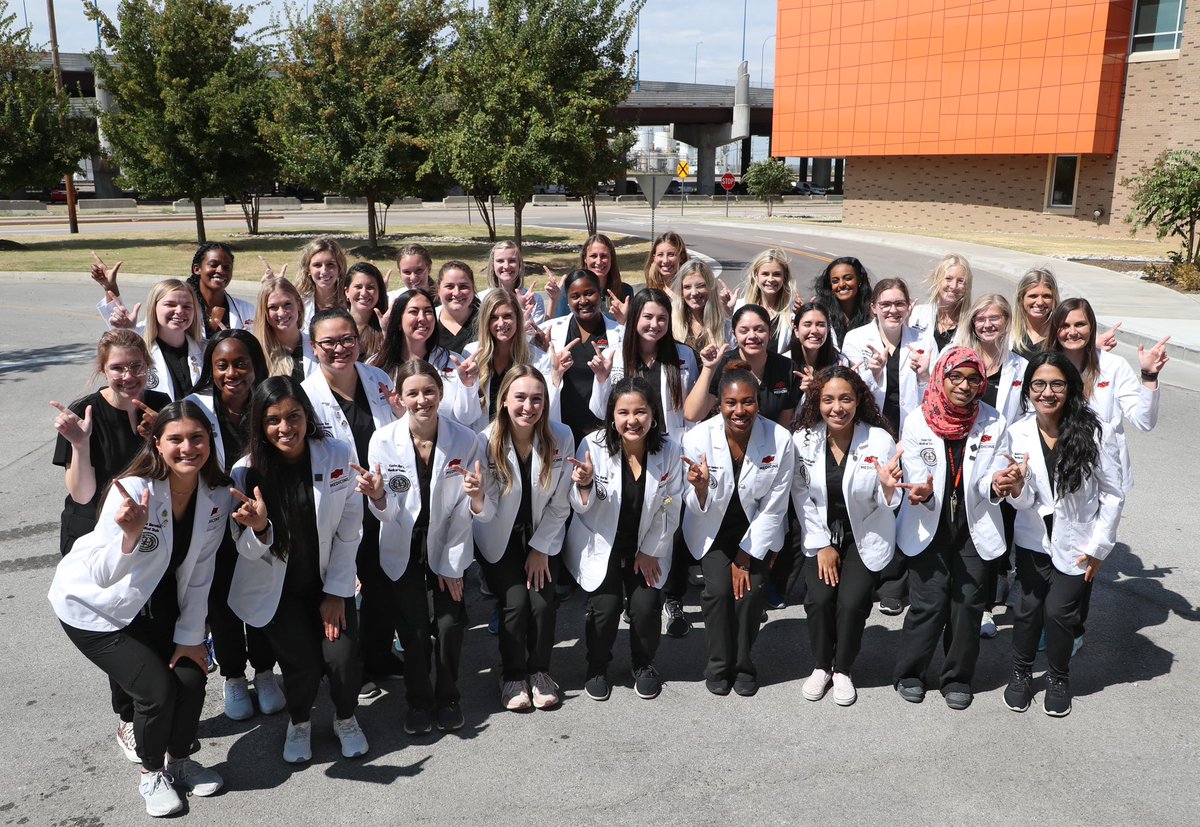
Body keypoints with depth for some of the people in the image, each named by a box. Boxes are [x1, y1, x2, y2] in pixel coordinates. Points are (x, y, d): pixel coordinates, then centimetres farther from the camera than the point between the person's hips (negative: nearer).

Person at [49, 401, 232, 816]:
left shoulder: (216, 497, -14)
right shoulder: (133, 490, -30)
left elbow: (198, 574, -5)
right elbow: (103, 577, -31)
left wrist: (190, 637, -4)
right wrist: (131, 535, -49)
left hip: (154, 603, 5)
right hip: (92, 606, -5)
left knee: (192, 678, -6)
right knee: (157, 689, -13)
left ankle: (179, 760, 25)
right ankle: (151, 773, 17)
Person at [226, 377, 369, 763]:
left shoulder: (339, 456, -15)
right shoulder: (246, 471, -15)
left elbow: (349, 532, -7)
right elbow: (251, 552, -10)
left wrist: (336, 592, -6)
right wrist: (258, 528, -33)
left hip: (329, 580, 1)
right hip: (276, 587, 0)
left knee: (343, 657, -13)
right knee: (303, 662, -12)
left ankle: (345, 719, 21)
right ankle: (299, 721, 23)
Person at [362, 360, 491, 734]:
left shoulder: (465, 440, -16)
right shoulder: (384, 440, -16)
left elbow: (467, 515, -10)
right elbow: (388, 513, -13)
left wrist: (477, 496, -31)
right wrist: (377, 496, -33)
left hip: (447, 545, 0)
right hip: (403, 549, 0)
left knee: (450, 625, -3)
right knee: (414, 629, 0)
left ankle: (447, 697, 23)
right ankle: (418, 700, 26)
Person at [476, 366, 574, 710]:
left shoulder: (561, 437, -15)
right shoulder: (486, 442, -19)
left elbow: (559, 504, -7)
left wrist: (540, 548, -7)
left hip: (543, 535, 1)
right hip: (499, 538, -1)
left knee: (543, 602, -15)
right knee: (515, 602, -17)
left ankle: (539, 669, 12)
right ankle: (512, 674, 9)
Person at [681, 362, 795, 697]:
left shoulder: (779, 440, -22)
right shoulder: (698, 438, -23)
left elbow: (773, 507, -12)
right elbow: (701, 509, -16)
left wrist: (746, 556, -10)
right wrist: (701, 487, -40)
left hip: (757, 527, 0)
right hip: (714, 528, 0)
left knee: (750, 591, -14)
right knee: (719, 589, -16)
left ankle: (743, 665, 12)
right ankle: (719, 666, 8)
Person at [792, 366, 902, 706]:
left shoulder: (880, 440, -16)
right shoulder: (803, 439, -11)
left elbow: (888, 505, -12)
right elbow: (801, 497, -3)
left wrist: (888, 487, -35)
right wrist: (821, 545, -6)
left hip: (865, 535, -1)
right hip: (821, 533, 1)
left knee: (852, 601, -17)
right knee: (819, 597, -16)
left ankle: (842, 669, 10)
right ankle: (821, 665, 11)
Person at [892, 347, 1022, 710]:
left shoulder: (993, 423, -2)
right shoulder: (917, 422, -6)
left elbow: (992, 478, -7)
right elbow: (917, 480, -8)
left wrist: (998, 484, -31)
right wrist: (923, 492, -31)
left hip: (975, 528, 2)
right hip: (929, 528, -1)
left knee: (968, 603, 4)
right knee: (928, 602, -4)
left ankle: (958, 677, 24)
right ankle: (910, 673, 18)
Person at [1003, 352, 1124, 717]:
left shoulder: (1096, 432, -16)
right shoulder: (1018, 433, -7)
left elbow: (1112, 495, -7)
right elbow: (1025, 502, -6)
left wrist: (1098, 547, -5)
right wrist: (1016, 489, -29)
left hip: (1077, 543, -2)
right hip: (1034, 539, 2)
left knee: (1059, 610, -2)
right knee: (1030, 607, 6)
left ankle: (1059, 679, 24)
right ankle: (1021, 673, 30)